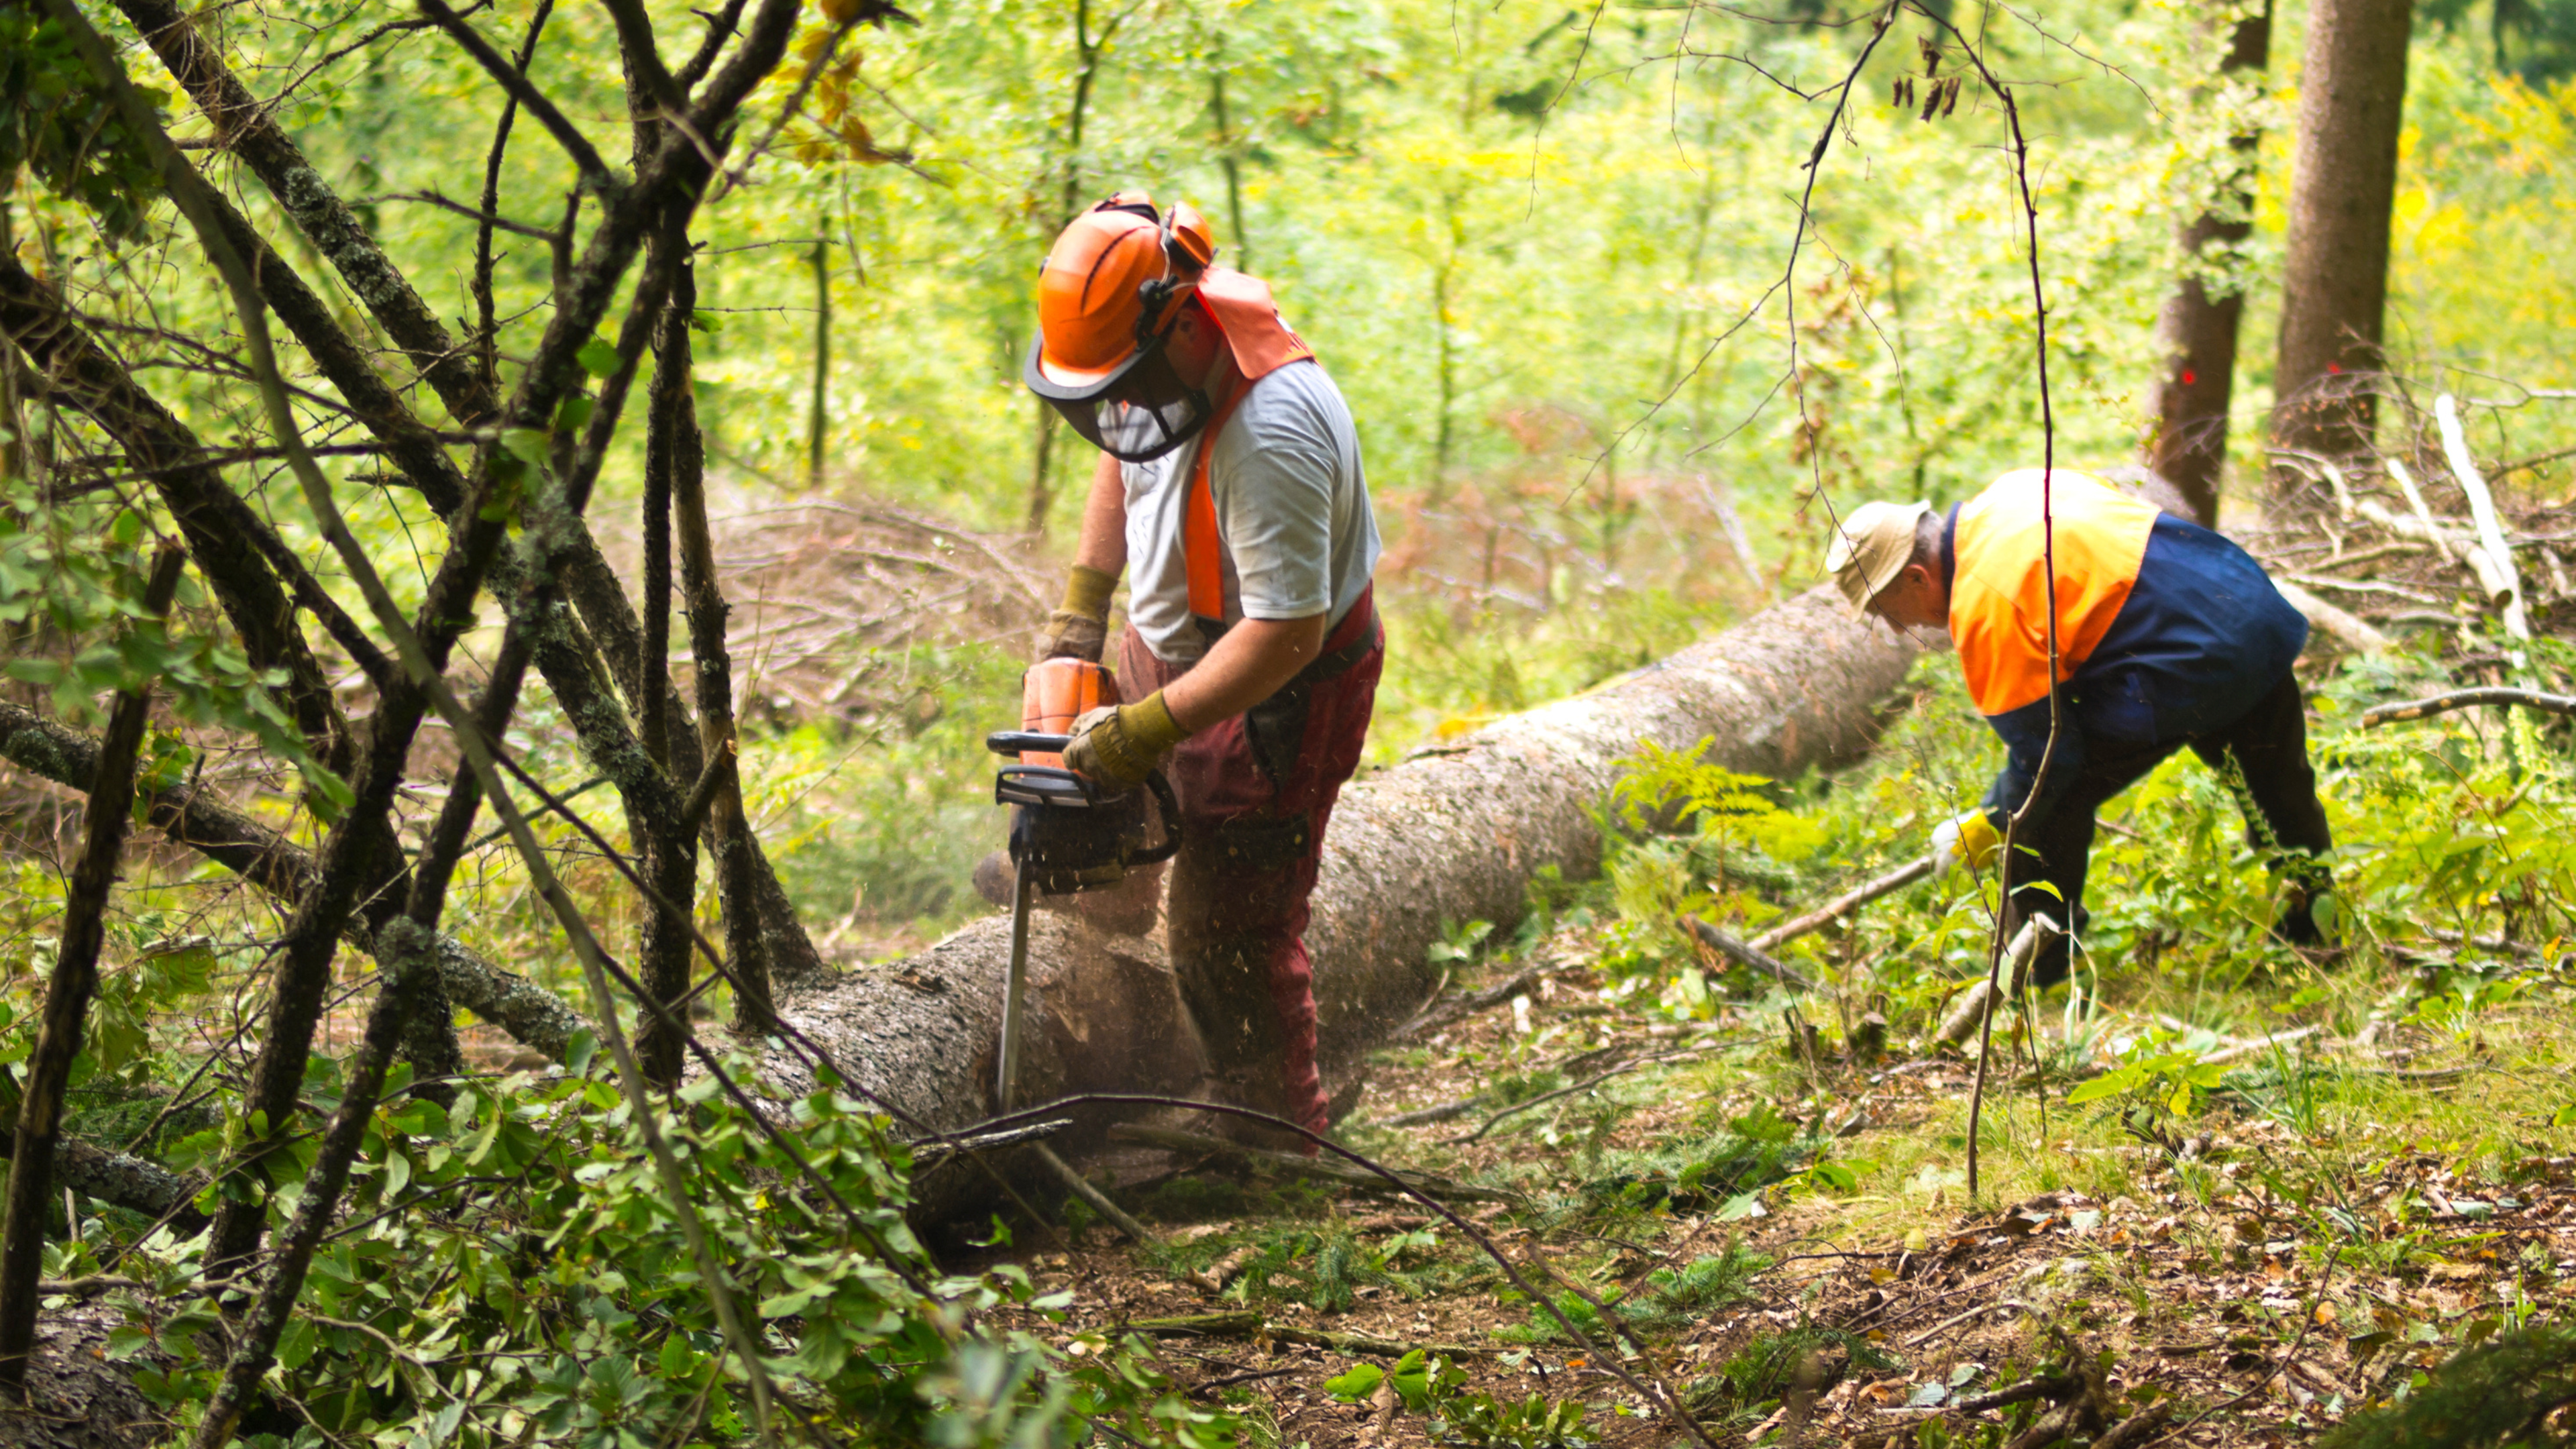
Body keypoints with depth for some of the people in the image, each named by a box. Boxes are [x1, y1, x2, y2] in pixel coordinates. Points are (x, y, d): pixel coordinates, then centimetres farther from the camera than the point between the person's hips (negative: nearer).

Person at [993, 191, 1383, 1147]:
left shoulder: (1269, 433, -40)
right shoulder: (1156, 357, -12)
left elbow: (1285, 634, -37)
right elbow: (1125, 453, 11)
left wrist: (1148, 729, -35)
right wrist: (1082, 604, 5)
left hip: (1282, 691, -9)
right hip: (1175, 641, 9)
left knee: (1230, 929, -3)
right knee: (1092, 740, 34)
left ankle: (1280, 1133, 14)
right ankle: (1108, 896, 65)